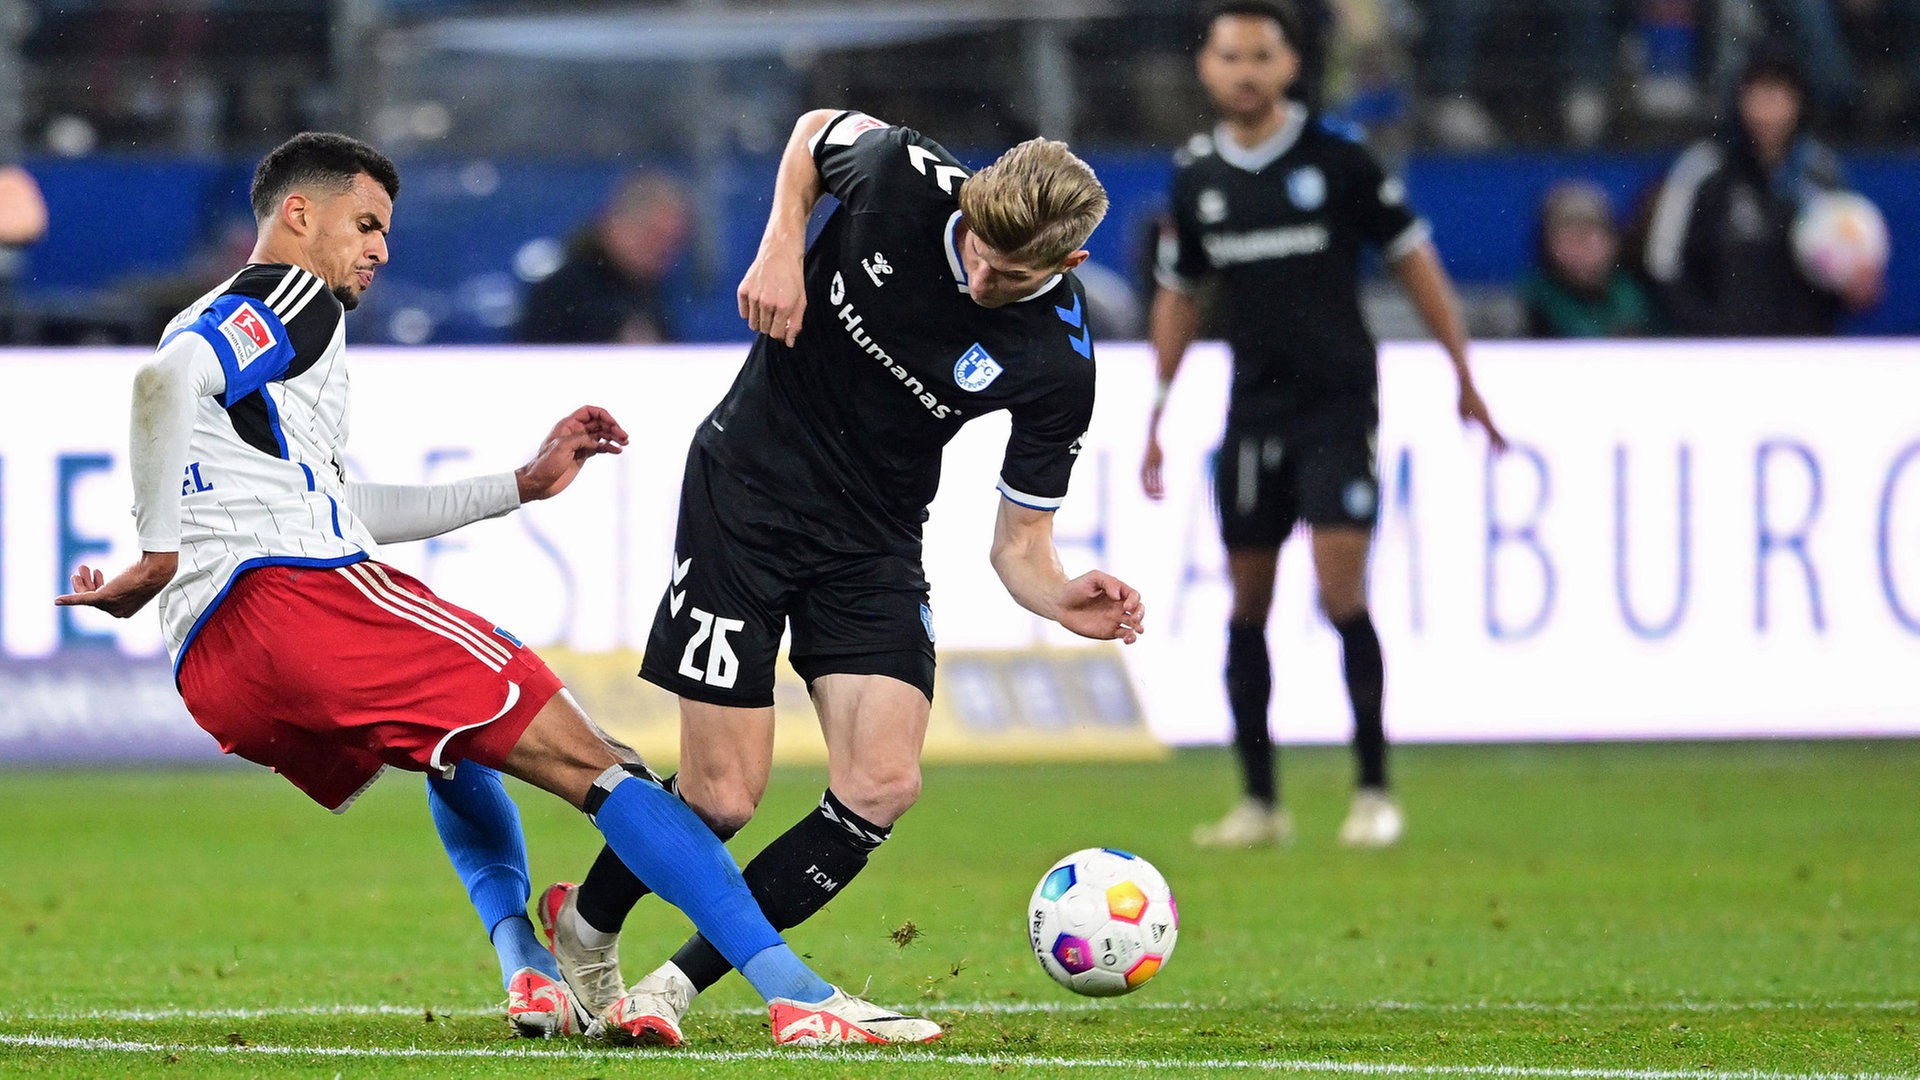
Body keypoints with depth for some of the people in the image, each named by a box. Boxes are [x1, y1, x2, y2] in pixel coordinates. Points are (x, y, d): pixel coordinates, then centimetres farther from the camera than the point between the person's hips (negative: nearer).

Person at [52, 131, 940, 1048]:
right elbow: (165, 381, -16)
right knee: (593, 765, -9)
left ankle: (528, 971, 13)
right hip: (301, 596, -9)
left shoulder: (208, 329, 33)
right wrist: (159, 555, -15)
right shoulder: (292, 298, 5)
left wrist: (521, 485, 37)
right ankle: (800, 997, -21)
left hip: (210, 677, 9)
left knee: (457, 743, 36)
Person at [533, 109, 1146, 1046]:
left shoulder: (1056, 366, -16)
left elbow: (1018, 544, -8)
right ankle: (583, 927, 24)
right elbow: (814, 133, 7)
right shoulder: (903, 177, -18)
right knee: (722, 797, -7)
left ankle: (677, 985, -4)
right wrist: (781, 247, -9)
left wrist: (1062, 600, -29)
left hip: (875, 545, 2)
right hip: (747, 487, -2)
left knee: (882, 784, -18)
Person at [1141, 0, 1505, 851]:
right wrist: (1156, 417, 15)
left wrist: (1464, 376, 1)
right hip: (1253, 412, 4)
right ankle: (1259, 801, 13)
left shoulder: (1337, 160, -6)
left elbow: (1413, 260, 2)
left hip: (1338, 403, -4)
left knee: (1342, 595, -13)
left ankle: (1374, 790, -4)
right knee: (1247, 603, 5)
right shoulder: (1197, 177, 6)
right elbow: (1178, 295, 18)